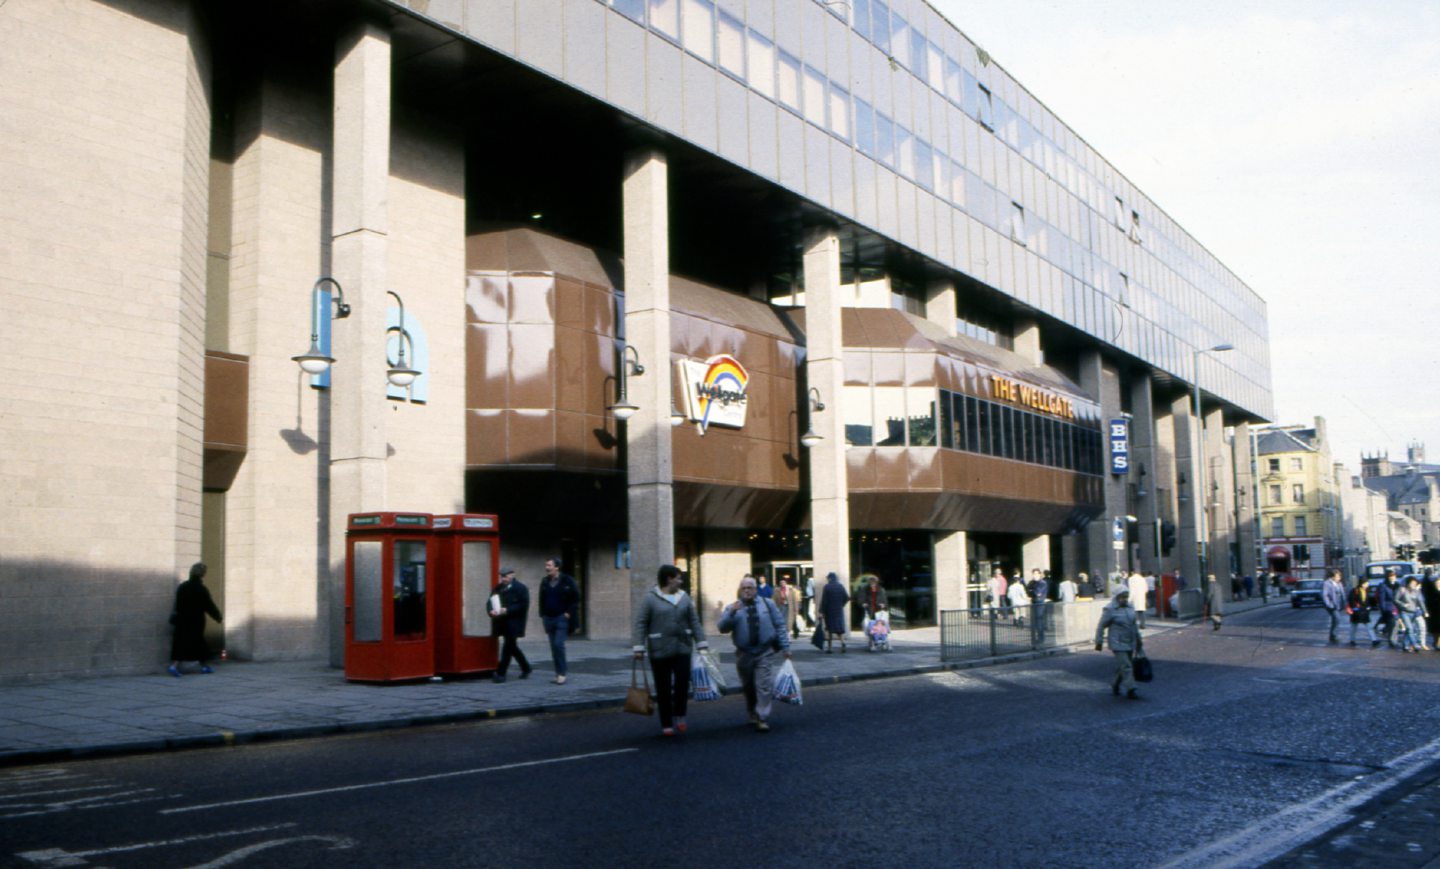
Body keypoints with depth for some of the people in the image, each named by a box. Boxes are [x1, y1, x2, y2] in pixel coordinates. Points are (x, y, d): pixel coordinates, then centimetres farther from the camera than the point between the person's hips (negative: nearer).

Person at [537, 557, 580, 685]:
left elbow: (576, 598, -6)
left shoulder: (567, 581, -7)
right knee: (554, 646, 7)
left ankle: (562, 673, -6)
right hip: (549, 618, 6)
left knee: (558, 644, -15)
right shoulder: (545, 582, 10)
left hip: (562, 618, -6)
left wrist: (569, 613, -11)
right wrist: (542, 615, 9)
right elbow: (542, 600, 17)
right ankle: (559, 673, 13)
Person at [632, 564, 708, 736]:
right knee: (663, 689, 3)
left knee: (682, 683, -7)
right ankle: (666, 724, 15)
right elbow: (641, 624, -6)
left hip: (682, 649, 3)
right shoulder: (650, 598, -4)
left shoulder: (684, 597, 9)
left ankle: (679, 715, 16)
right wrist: (639, 647, -13)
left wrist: (701, 643, 3)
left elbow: (694, 621, 10)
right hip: (659, 651, -3)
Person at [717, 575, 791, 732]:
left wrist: (785, 647, 3)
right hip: (744, 654, 1)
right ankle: (753, 715, 29)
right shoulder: (733, 608, 5)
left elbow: (779, 626, 8)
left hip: (765, 653, -1)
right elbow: (722, 627, -8)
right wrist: (731, 613, -25)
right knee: (748, 687, 11)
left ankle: (762, 719, -7)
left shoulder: (768, 604, 8)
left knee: (764, 686, -10)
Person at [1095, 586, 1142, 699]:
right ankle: (1130, 690, -8)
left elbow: (1134, 624, 18)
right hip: (1118, 643, -7)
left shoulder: (1130, 607, 7)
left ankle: (1115, 685, 30)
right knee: (1125, 666, -10)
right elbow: (1101, 626, -8)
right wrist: (1099, 642, -7)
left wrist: (1138, 640, 21)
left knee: (1122, 666, 12)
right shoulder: (1109, 609, -12)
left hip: (1130, 643, 7)